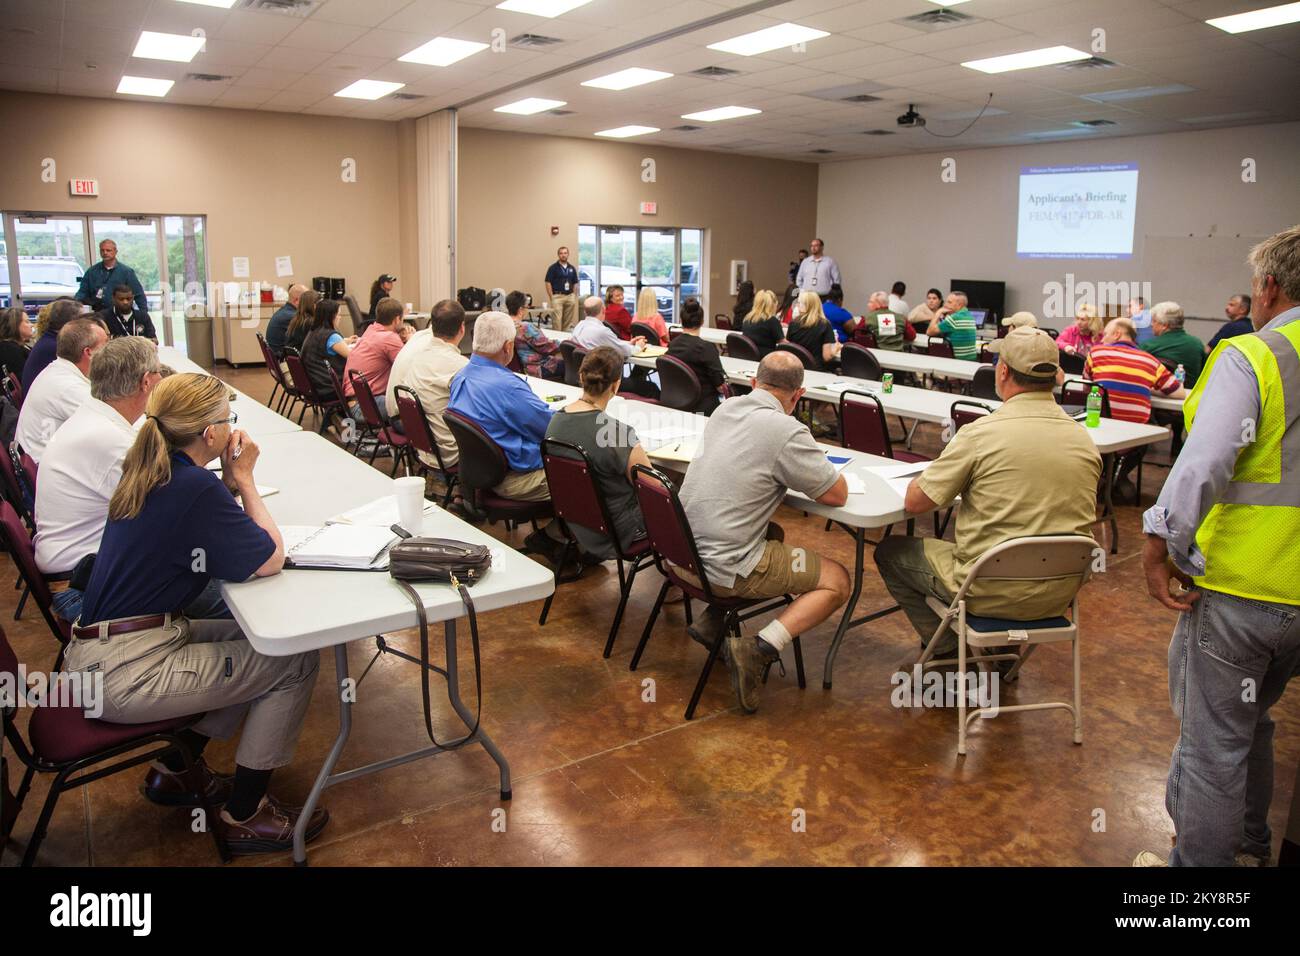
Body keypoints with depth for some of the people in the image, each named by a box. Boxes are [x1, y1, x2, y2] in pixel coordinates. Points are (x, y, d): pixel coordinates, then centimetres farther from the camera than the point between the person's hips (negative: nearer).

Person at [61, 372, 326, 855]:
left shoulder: (150, 471, 5)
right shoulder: (193, 486, -21)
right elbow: (270, 560, -16)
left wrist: (230, 481, 1)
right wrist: (244, 479, -7)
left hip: (97, 650, 9)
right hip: (126, 674, -9)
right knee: (296, 661, -4)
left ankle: (177, 769, 29)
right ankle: (244, 815, 9)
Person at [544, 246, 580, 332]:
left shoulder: (572, 268, 12)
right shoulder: (553, 267, -2)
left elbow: (575, 283, 16)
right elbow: (548, 283, -5)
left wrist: (574, 296, 6)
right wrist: (551, 298, -10)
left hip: (570, 296, 5)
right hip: (557, 296, -5)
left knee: (568, 321, 8)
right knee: (557, 320, -9)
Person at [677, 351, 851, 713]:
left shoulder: (725, 409, 7)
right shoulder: (786, 432, -17)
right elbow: (837, 494, -8)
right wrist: (819, 465, 12)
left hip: (683, 551, 8)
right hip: (724, 568, -8)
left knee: (773, 534, 33)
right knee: (837, 581, 6)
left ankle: (712, 622, 21)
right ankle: (760, 648, -11)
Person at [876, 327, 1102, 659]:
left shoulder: (981, 434, -18)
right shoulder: (1085, 440, -1)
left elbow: (914, 502, -10)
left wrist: (934, 471, 10)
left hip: (994, 593, -6)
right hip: (1060, 595, 6)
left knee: (890, 551, 14)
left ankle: (947, 650, 14)